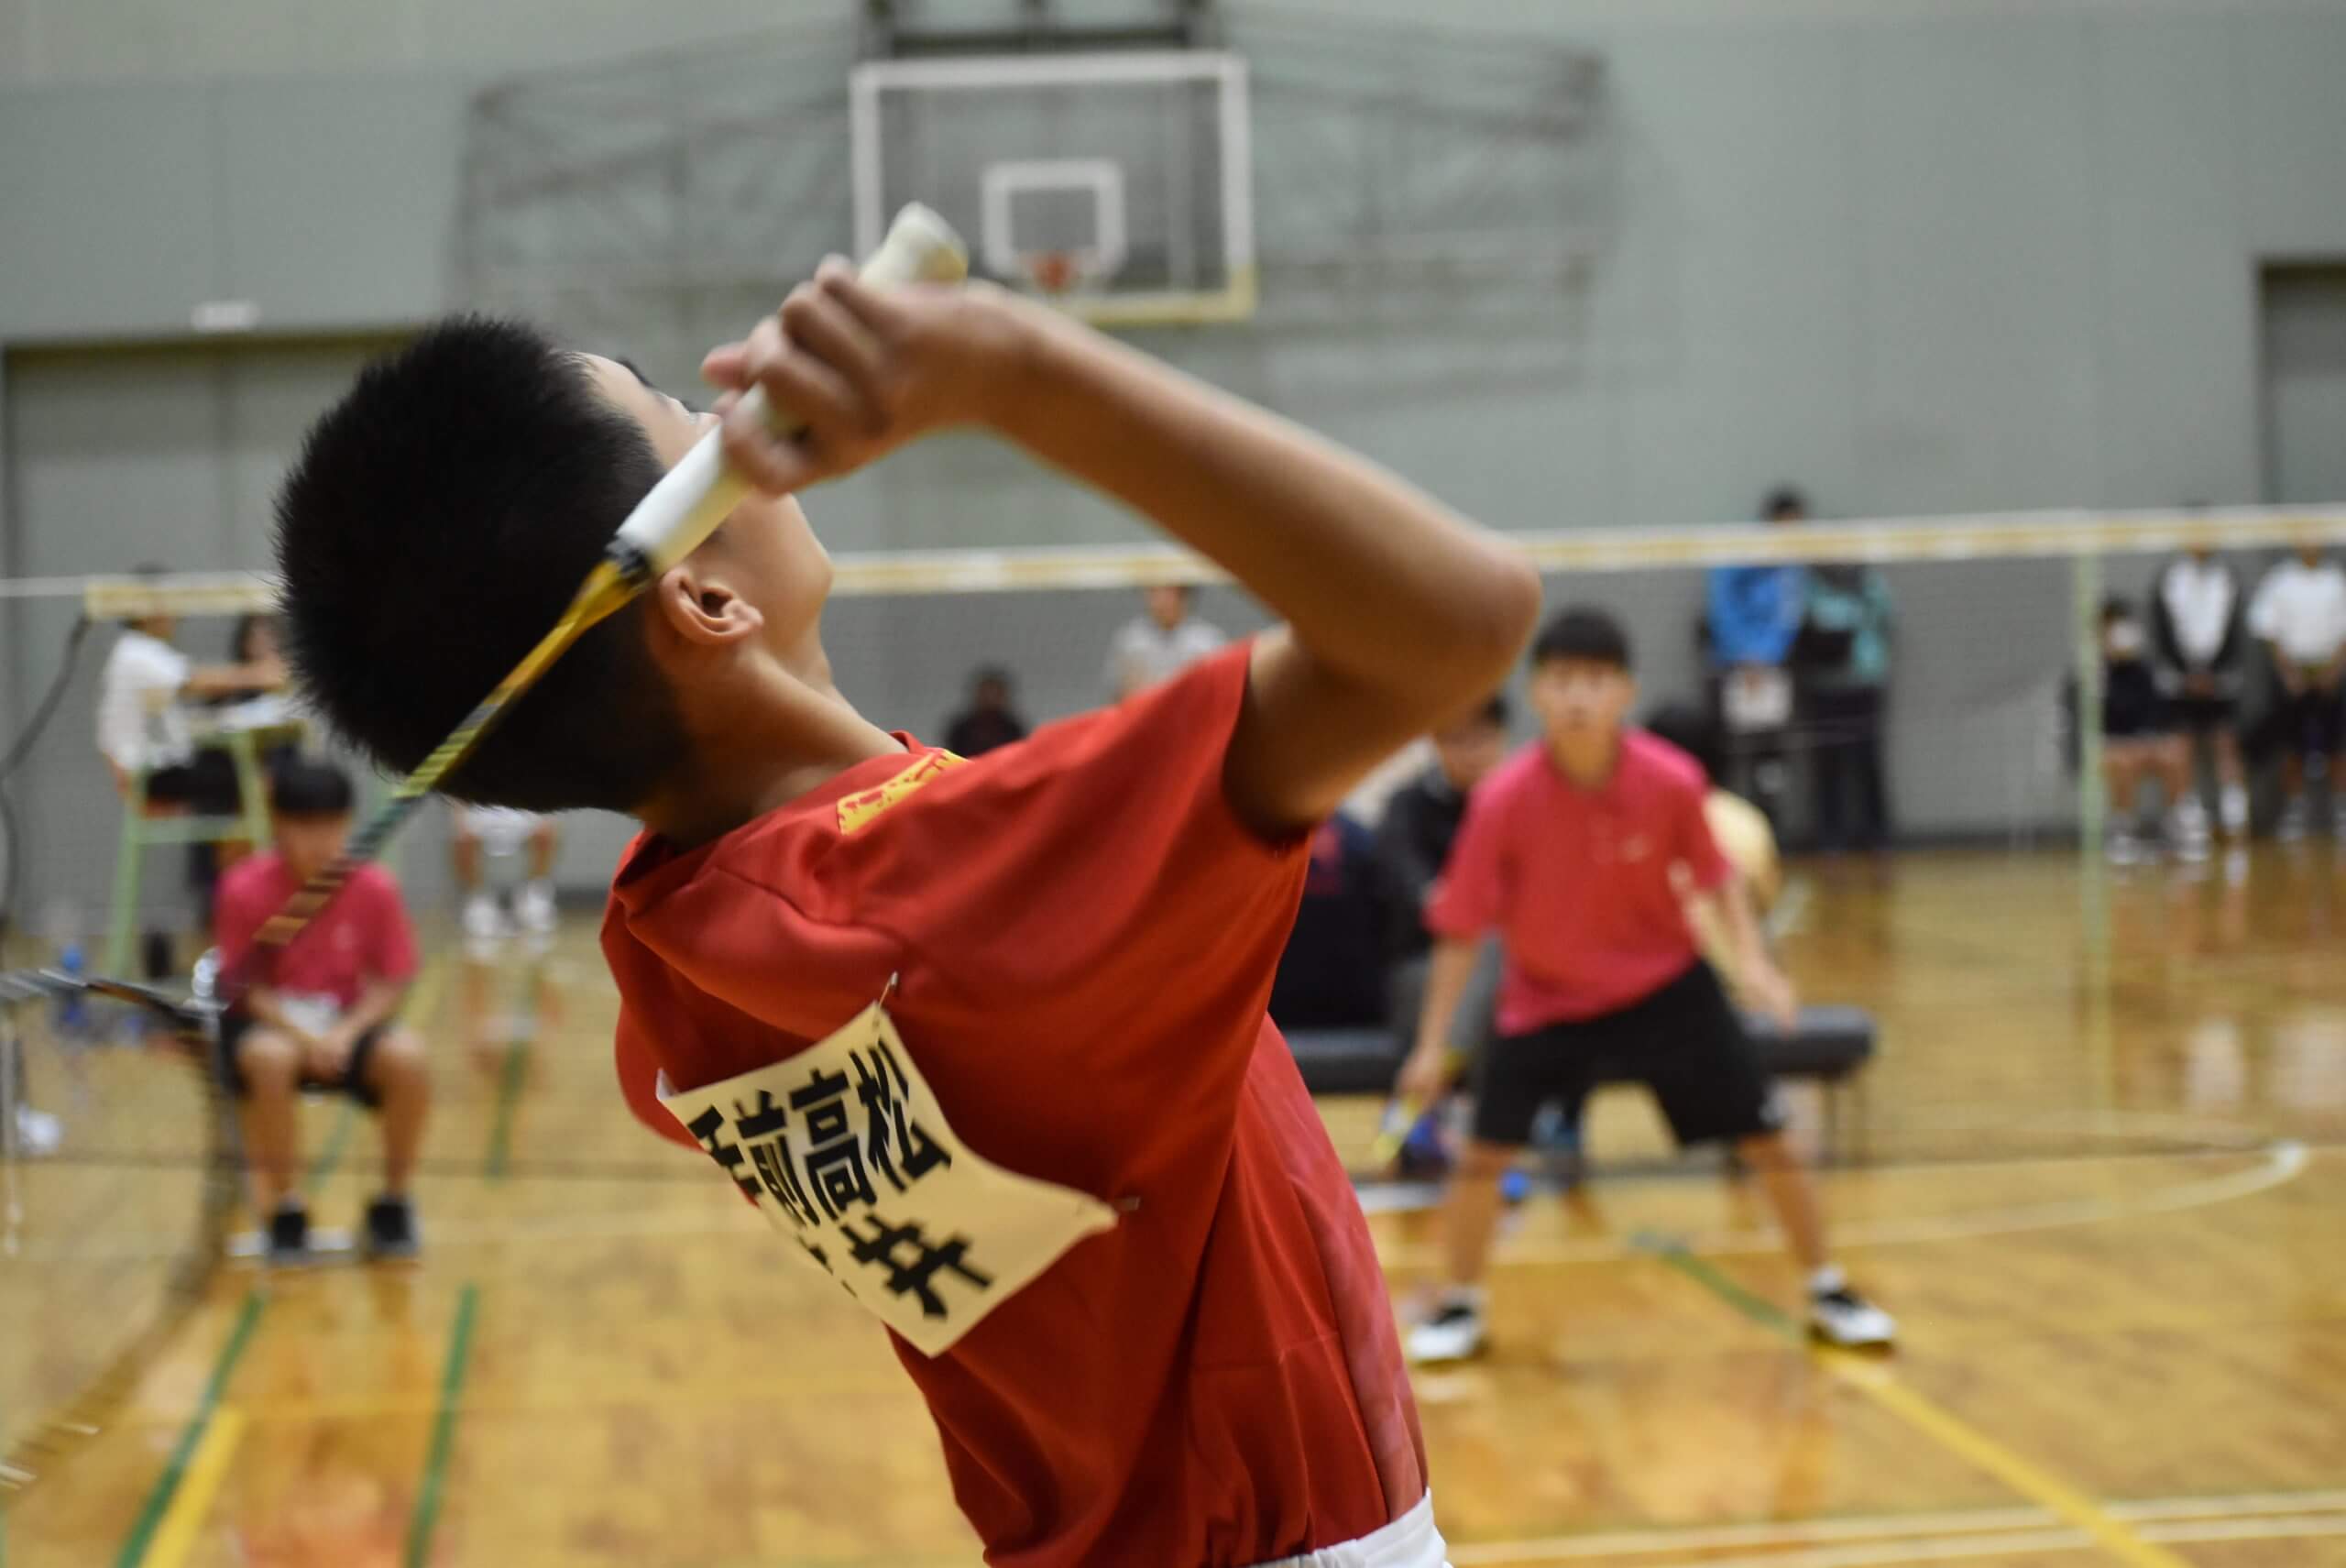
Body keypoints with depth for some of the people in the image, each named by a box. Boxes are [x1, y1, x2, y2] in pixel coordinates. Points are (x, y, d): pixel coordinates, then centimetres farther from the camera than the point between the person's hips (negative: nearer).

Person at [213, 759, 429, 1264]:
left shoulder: (374, 888, -12)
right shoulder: (246, 890, -16)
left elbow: (392, 983, -5)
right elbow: (245, 987, -10)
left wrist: (346, 1033, -22)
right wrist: (301, 1036, -25)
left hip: (347, 1020, 2)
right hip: (268, 1021, -2)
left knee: (406, 1057, -30)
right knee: (269, 1058, -37)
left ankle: (393, 1201, -5)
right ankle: (284, 1207, -14)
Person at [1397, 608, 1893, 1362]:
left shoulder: (1670, 781, -21)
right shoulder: (1504, 799, -23)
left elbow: (1715, 874, -2)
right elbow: (1460, 927, -14)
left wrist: (1752, 957, -17)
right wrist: (1432, 1043, -14)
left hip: (1667, 983, 1)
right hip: (1545, 995, -1)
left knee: (1765, 1136, 2)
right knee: (1486, 1149, -8)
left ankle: (1829, 1294, 22)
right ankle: (1459, 1306, 17)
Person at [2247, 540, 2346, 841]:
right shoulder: (2280, 581, 2)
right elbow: (2267, 628, 0)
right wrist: (2287, 667, -7)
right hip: (2293, 671, -1)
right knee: (2293, 745, -1)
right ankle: (2295, 807, 5)